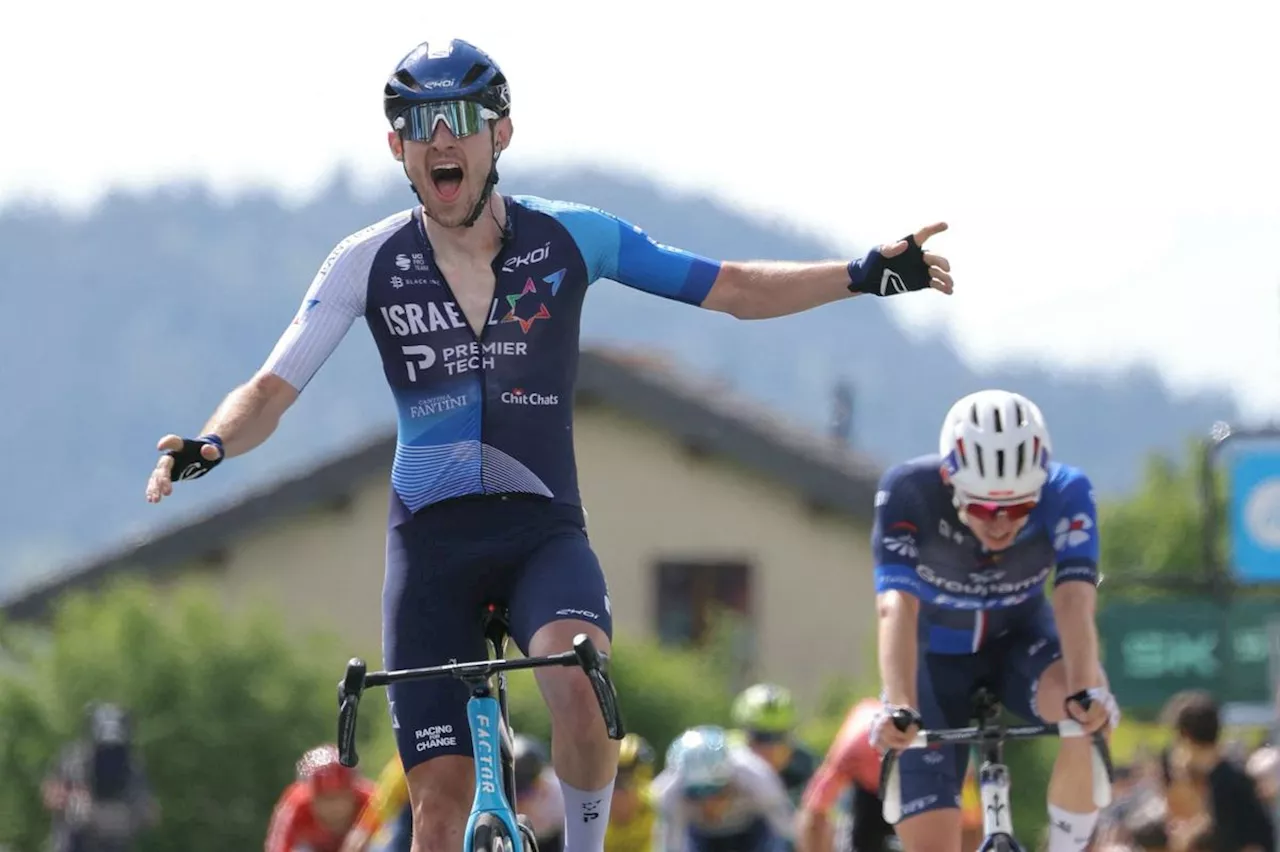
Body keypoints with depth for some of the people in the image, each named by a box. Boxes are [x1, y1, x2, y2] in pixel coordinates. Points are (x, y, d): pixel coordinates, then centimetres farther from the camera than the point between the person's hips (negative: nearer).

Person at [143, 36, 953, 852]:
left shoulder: (568, 237, -3)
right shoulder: (369, 263, -3)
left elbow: (737, 289, -1)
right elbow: (271, 391, -6)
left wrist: (866, 274, -14)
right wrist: (207, 447, -27)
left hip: (544, 531, -1)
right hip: (431, 540, 1)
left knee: (575, 683, -33)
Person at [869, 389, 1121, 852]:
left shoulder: (1065, 492, -27)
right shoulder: (908, 492, -30)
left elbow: (1074, 599, -39)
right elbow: (897, 608, -40)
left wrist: (1086, 691, -57)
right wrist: (899, 709, -56)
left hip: (1019, 641, 0)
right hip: (936, 654, 0)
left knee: (1089, 710, -35)